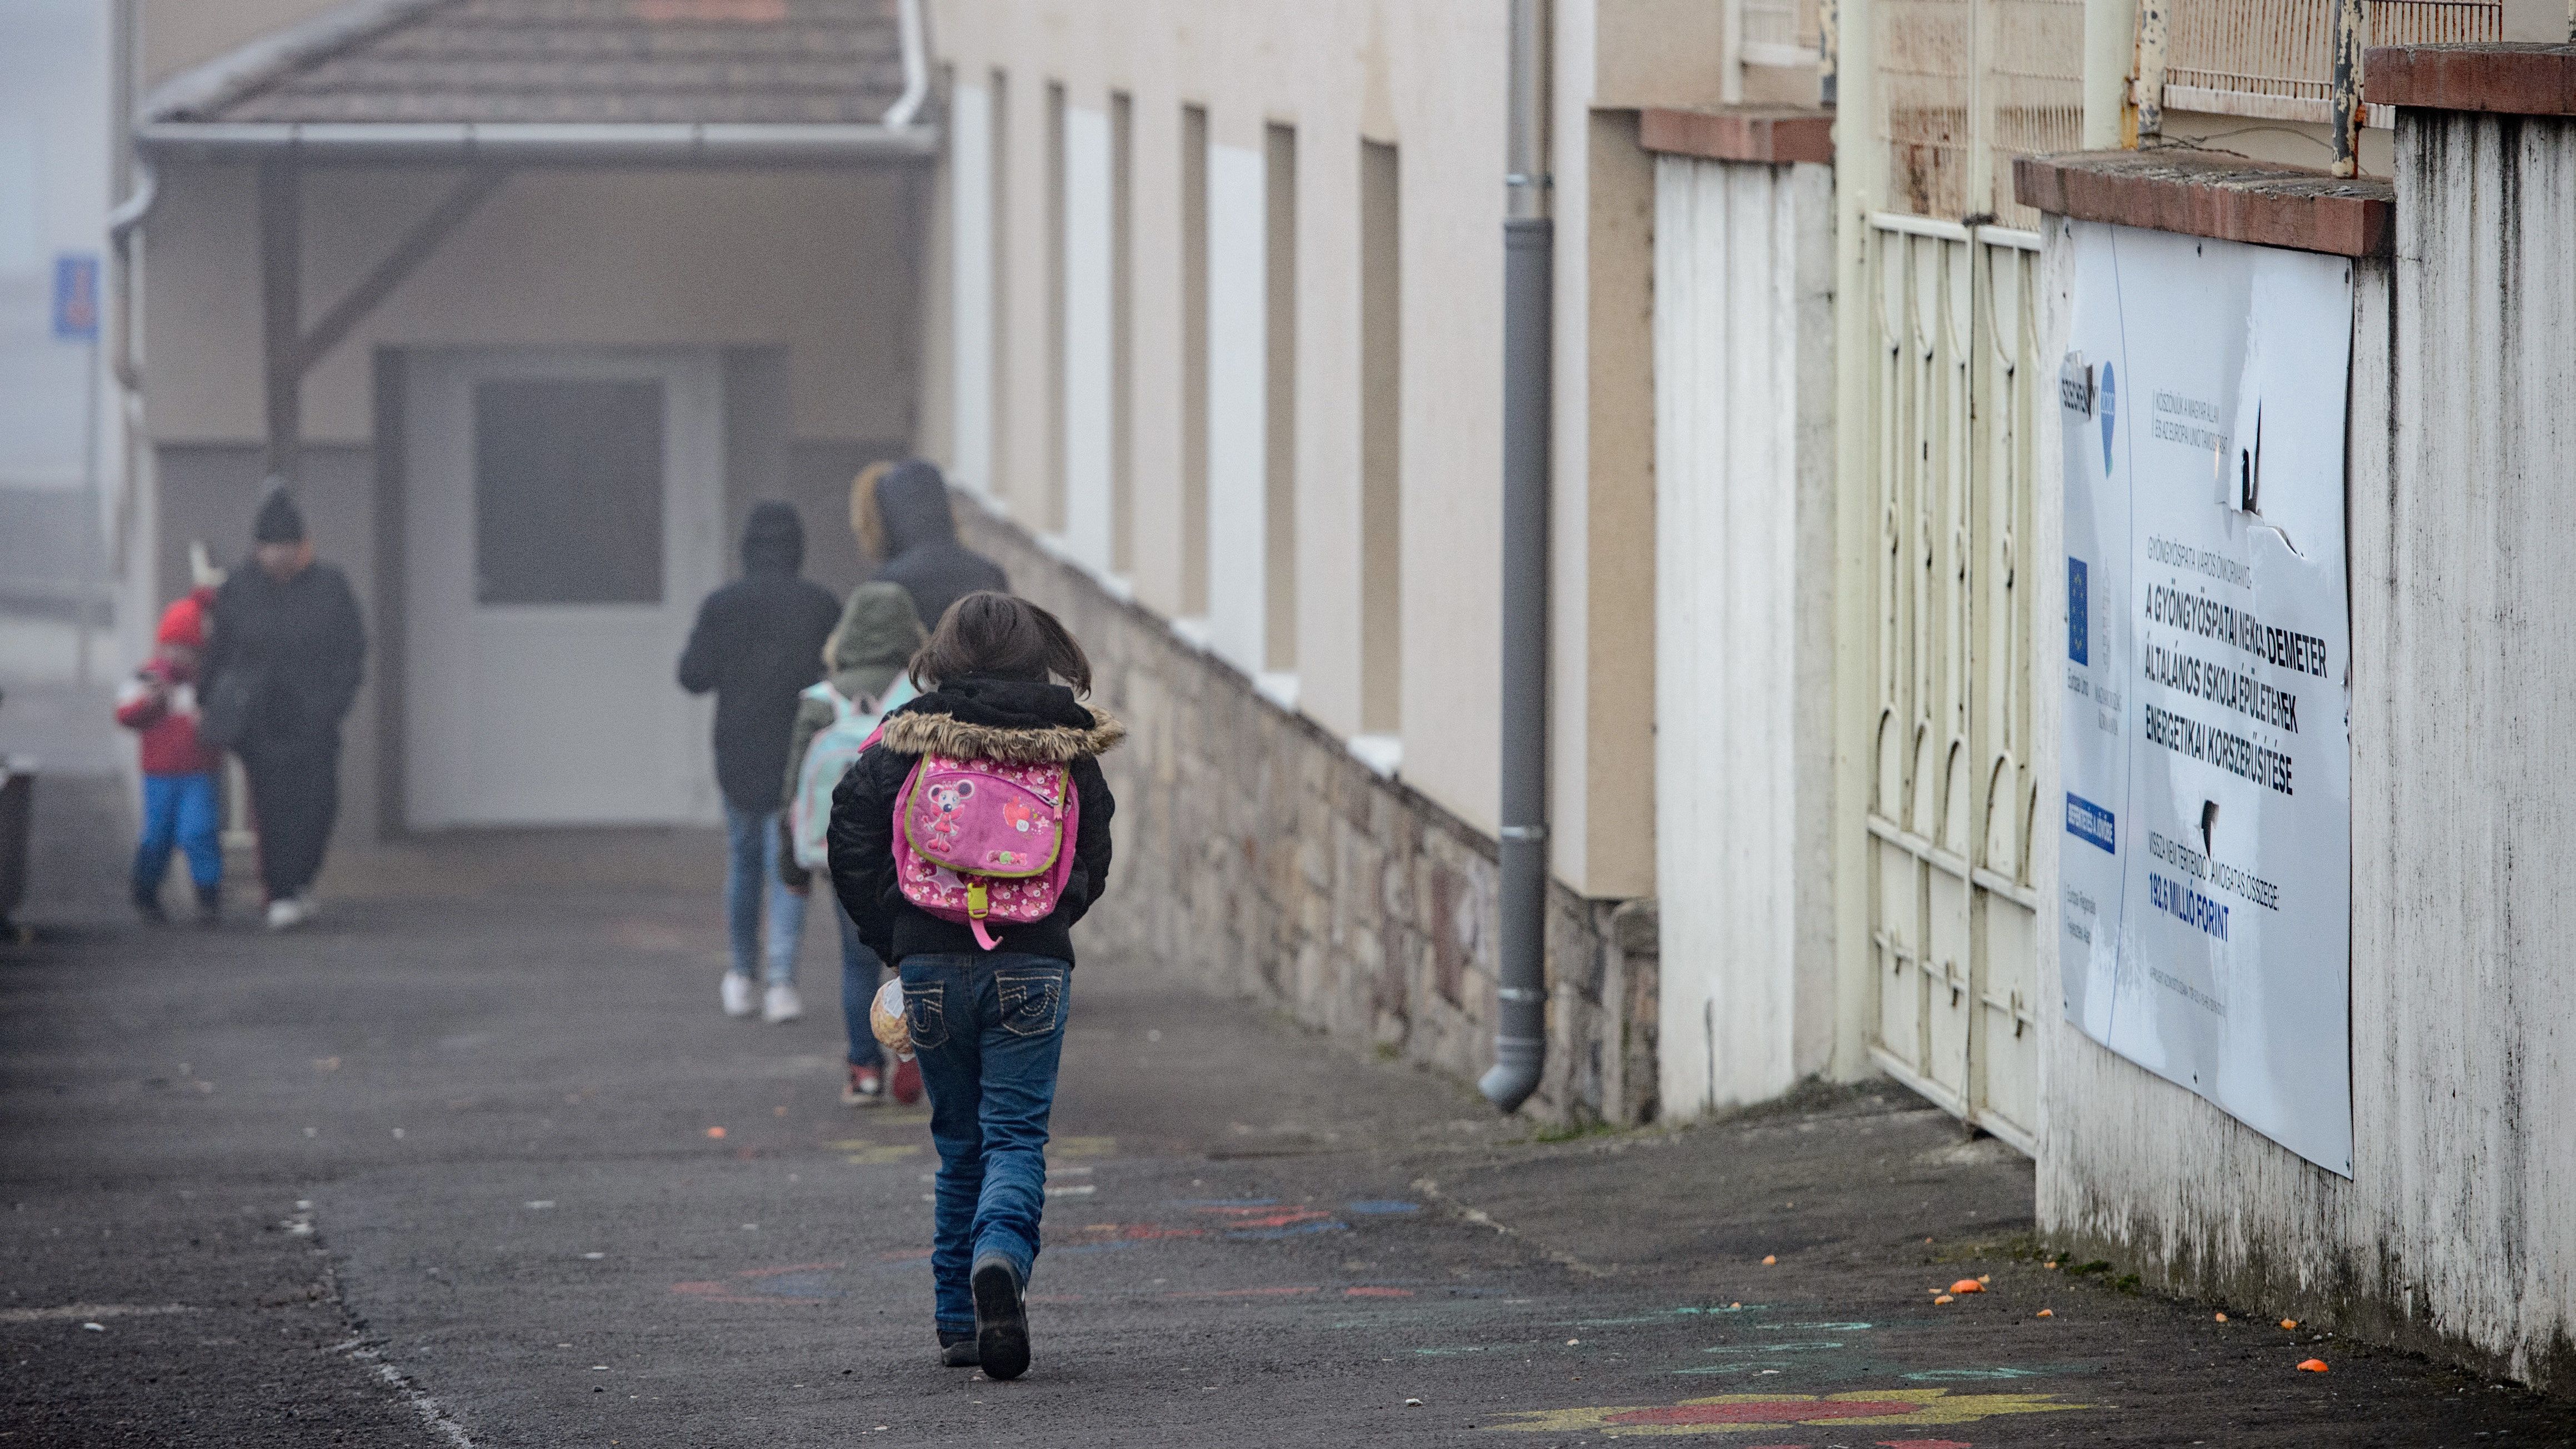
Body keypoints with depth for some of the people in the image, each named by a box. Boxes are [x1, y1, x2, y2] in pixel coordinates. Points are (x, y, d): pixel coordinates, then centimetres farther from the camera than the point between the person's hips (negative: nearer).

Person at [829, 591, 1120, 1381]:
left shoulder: (911, 739, -1)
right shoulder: (1067, 743, 2)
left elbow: (852, 842, -2)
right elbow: (1094, 859, 7)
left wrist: (892, 938, 8)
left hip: (933, 962, 1)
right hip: (1033, 967, -1)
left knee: (959, 1142, 14)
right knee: (1016, 1136, -1)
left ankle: (959, 1321, 14)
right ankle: (1001, 1257, -31)